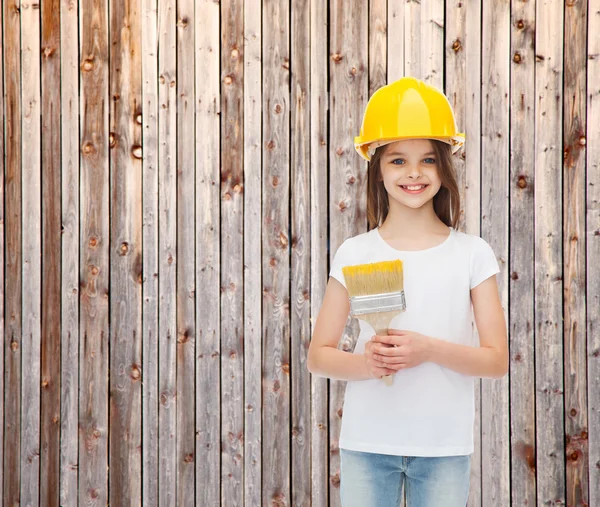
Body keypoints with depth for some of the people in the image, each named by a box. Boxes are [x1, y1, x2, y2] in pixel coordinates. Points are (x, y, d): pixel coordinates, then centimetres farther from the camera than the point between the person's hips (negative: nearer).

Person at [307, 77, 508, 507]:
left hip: (445, 446, 0)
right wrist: (364, 362, -17)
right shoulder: (354, 255, 0)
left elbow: (497, 360, -1)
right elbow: (319, 355, 3)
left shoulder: (472, 254, 0)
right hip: (365, 443, 0)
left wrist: (429, 349, -17)